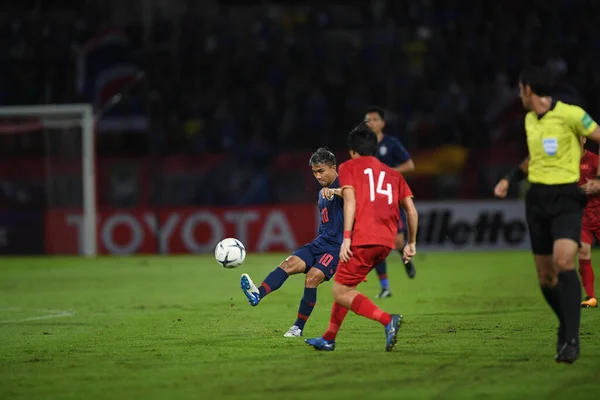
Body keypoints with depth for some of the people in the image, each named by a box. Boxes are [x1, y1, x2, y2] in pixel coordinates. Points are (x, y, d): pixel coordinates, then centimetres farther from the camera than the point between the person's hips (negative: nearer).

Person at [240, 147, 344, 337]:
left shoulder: (341, 185, -8)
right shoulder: (322, 193, 20)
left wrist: (333, 191, -51)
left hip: (337, 246, -8)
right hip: (320, 242, 8)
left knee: (312, 277, -24)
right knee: (289, 264, -17)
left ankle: (298, 327, -14)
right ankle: (257, 294, -38)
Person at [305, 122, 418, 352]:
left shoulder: (349, 167, 10)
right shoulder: (392, 174, 23)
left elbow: (350, 201, -7)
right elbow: (412, 211, 16)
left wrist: (346, 238, -13)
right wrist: (411, 243, 24)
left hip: (363, 239, -6)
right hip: (387, 242, 6)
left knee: (341, 293, -2)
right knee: (344, 286, 22)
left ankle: (388, 320, -22)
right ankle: (329, 339, 22)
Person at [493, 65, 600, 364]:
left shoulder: (570, 115, -10)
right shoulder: (530, 120, 13)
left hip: (567, 198, -7)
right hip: (537, 198, 7)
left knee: (563, 261, -25)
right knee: (545, 275, 5)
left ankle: (571, 340, -25)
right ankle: (565, 325, 28)